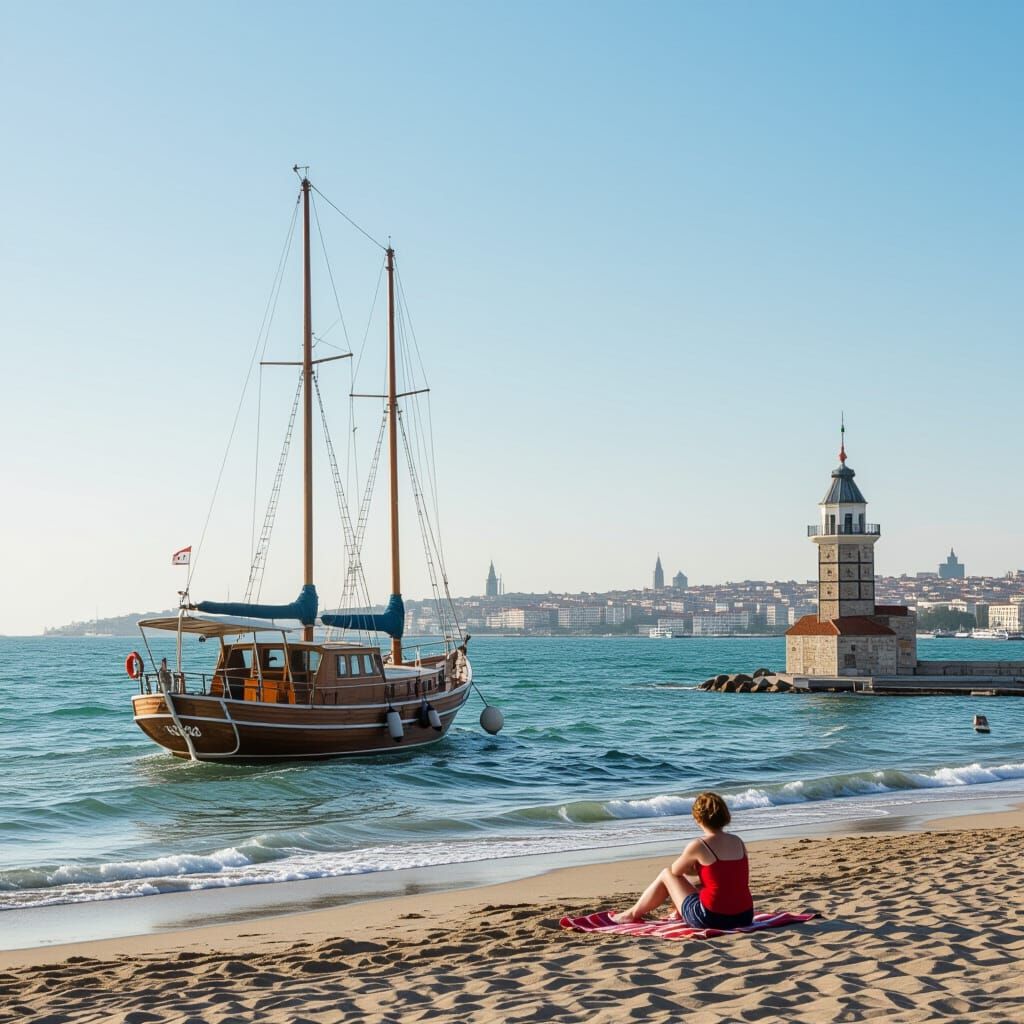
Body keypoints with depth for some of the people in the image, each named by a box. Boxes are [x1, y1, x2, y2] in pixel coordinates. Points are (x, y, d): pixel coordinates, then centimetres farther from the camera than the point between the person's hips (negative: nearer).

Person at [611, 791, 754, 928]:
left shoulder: (698, 846, -11)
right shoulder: (738, 842, 4)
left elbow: (676, 870, 5)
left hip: (712, 918, -5)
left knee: (667, 874, 17)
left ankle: (633, 914, 35)